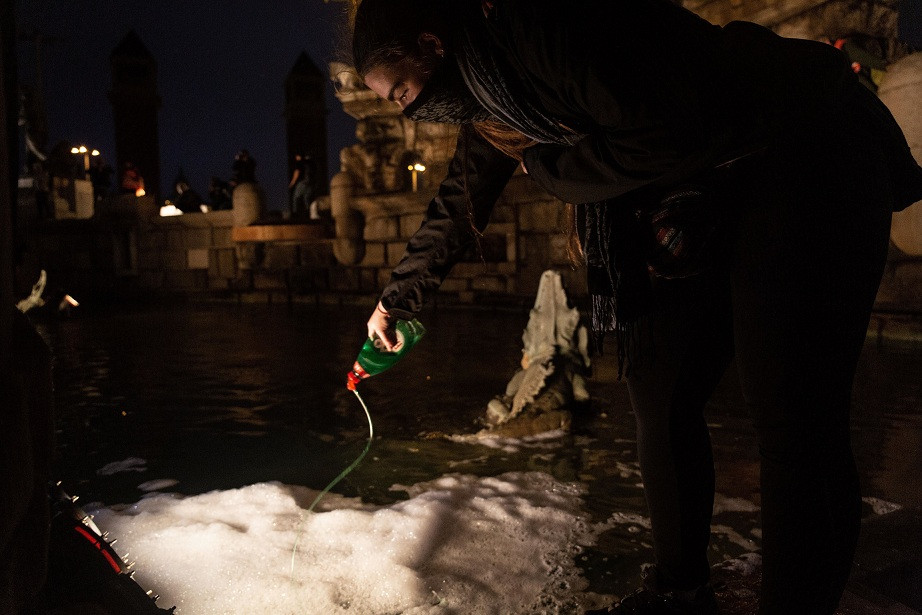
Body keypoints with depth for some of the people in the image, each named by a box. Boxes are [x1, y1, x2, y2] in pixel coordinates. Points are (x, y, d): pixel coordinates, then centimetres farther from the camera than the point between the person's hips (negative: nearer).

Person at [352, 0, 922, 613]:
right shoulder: (486, 99, 7)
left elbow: (667, 136, -29)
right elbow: (457, 206, 19)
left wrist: (547, 167, -13)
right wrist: (396, 300, 28)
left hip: (808, 161, -9)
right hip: (700, 203, 9)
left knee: (791, 409, -12)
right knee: (661, 396, 6)